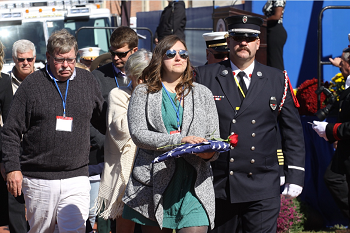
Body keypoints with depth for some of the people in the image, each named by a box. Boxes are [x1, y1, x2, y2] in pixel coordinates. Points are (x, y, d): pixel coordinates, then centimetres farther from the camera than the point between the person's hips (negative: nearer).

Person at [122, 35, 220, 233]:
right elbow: (138, 134, -5)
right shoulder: (143, 93, 9)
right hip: (154, 182, -1)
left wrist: (209, 153, -12)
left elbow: (214, 138, 13)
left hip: (194, 183, 1)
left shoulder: (203, 93, 16)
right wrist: (179, 140, -17)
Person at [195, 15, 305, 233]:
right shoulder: (205, 76, 4)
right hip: (218, 187, 0)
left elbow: (293, 133, 9)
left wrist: (296, 176, 3)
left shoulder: (278, 80, 7)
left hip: (263, 190, 0)